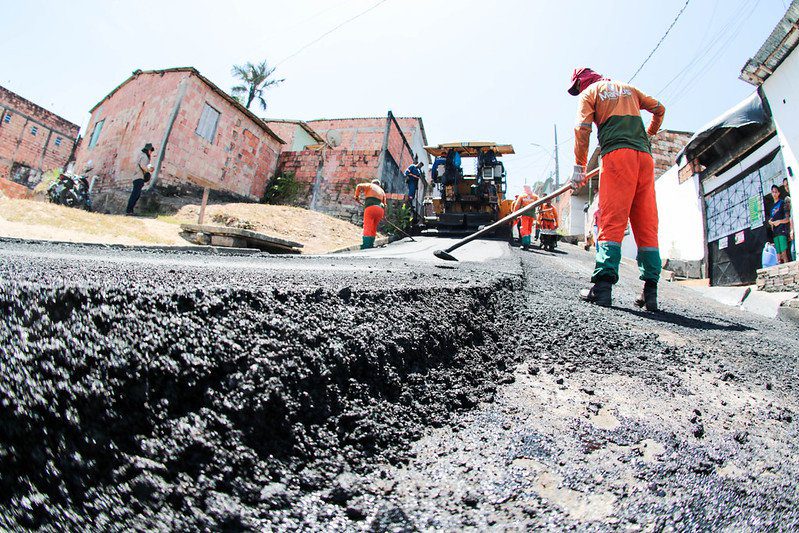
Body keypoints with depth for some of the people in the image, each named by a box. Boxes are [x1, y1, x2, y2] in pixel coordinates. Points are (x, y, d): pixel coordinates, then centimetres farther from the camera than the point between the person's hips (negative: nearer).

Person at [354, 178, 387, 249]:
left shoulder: (370, 185, 19)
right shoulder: (382, 191, 31)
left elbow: (359, 186, 3)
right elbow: (384, 204, 24)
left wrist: (357, 196, 14)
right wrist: (383, 215, 26)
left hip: (370, 207, -5)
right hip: (380, 209, 5)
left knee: (367, 227, -12)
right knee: (373, 228, 12)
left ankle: (366, 245, -22)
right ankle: (371, 245, 5)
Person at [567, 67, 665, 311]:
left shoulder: (589, 93, 14)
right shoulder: (628, 88, 29)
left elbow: (582, 129, -1)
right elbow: (659, 109, 30)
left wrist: (579, 167, -2)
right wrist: (648, 134, 47)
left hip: (616, 153, -5)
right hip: (644, 156, 5)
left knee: (612, 221, -13)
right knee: (647, 225, 1)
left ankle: (603, 285, -23)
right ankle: (650, 292, -2)